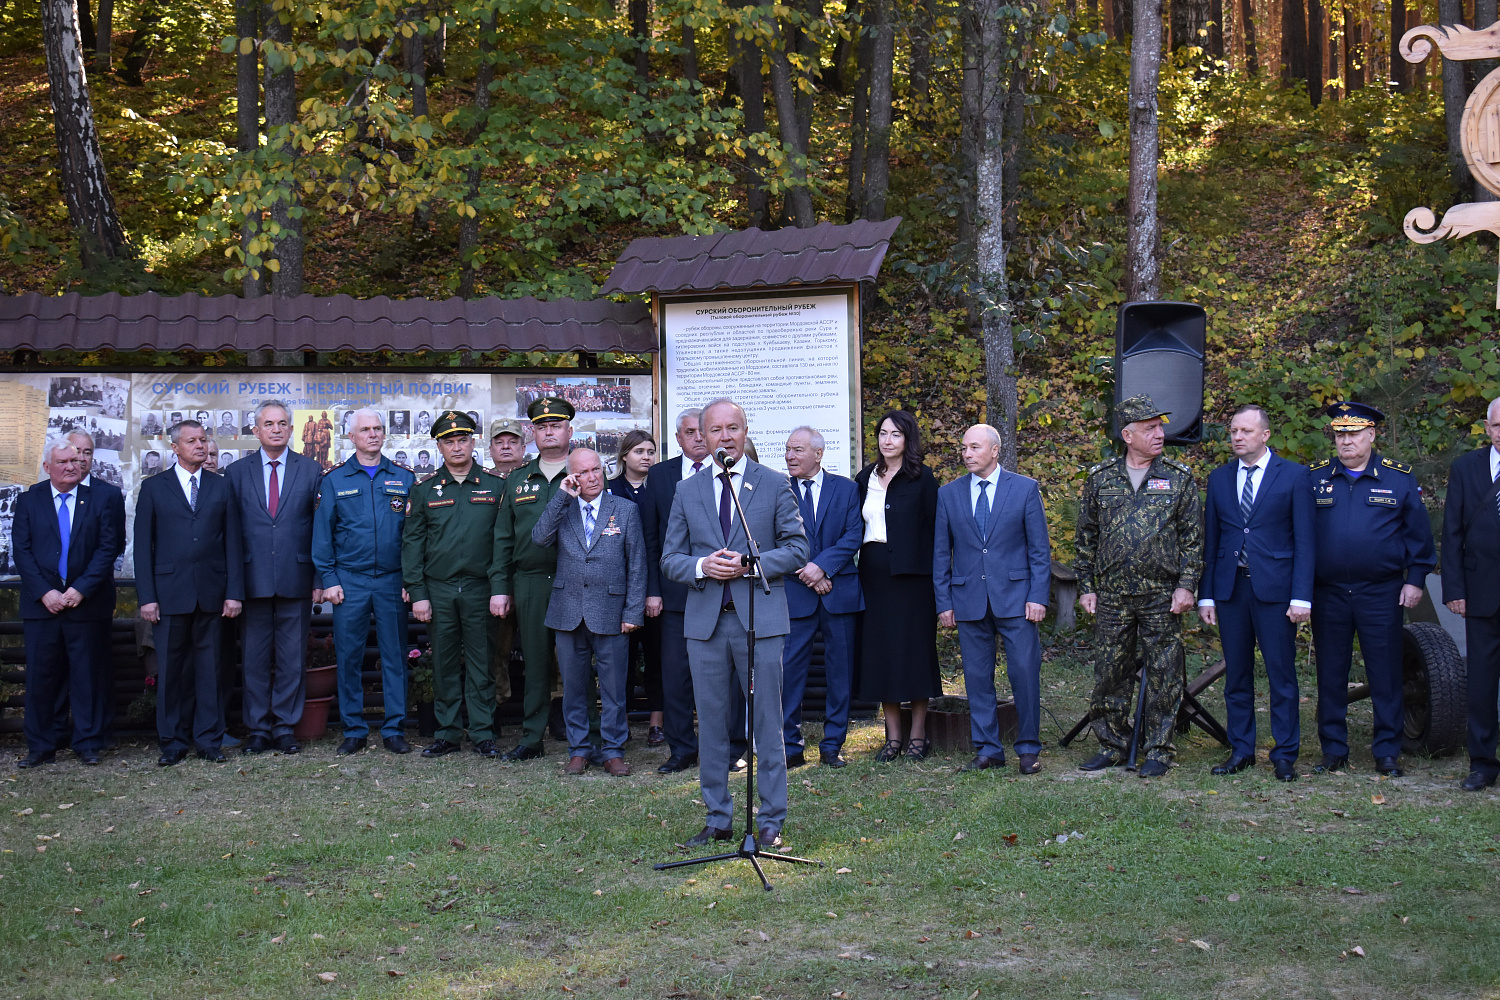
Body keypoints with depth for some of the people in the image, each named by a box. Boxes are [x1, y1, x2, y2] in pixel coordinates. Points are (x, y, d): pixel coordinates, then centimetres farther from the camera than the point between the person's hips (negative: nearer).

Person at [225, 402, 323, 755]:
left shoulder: (311, 471, 6)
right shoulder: (237, 472, 8)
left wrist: (320, 578, -2)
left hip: (296, 580, 0)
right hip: (252, 579, 0)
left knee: (292, 658, 4)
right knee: (254, 659, 4)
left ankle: (285, 727, 13)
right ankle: (257, 728, 13)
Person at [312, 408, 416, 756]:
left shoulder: (403, 479, 8)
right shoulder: (334, 481, 7)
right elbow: (322, 533, 5)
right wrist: (328, 580, -4)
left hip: (392, 582, 0)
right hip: (350, 582, 0)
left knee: (395, 656, 3)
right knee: (349, 656, 2)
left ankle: (394, 729, 11)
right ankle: (354, 731, 12)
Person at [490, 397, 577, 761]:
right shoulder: (517, 481, 15)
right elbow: (503, 537, 13)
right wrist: (499, 588, 6)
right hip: (529, 583, 3)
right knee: (535, 661, 7)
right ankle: (531, 737, 15)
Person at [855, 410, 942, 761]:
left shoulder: (922, 478, -2)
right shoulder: (865, 478, 12)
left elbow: (934, 528, -6)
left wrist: (935, 575, -13)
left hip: (911, 574, -4)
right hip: (874, 573, 5)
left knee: (915, 649, 0)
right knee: (879, 652, 5)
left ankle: (917, 735, 9)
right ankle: (893, 736, 13)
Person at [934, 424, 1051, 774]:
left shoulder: (1025, 489, 2)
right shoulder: (948, 494, 8)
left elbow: (1040, 548, 2)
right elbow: (941, 554, 10)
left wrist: (1038, 596, -7)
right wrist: (944, 602, 3)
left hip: (1015, 597, -2)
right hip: (968, 599, 2)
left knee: (1025, 672, -4)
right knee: (977, 677, 5)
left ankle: (1028, 749, 8)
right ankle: (987, 749, 15)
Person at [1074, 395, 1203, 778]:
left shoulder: (1179, 478, 3)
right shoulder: (1100, 479, 7)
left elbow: (1193, 537, 3)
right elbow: (1086, 538, 12)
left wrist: (1186, 585, -6)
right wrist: (1086, 586, 6)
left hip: (1162, 597, -1)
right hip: (1111, 597, 2)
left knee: (1162, 675, 1)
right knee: (1110, 674, 6)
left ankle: (1158, 750, 12)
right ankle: (1112, 745, 19)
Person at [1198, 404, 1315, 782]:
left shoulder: (1294, 476, 0)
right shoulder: (1219, 479, 11)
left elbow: (1305, 540, -3)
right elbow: (1210, 540, 12)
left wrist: (1301, 596, -10)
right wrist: (1205, 595, 6)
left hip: (1275, 589, -4)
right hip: (1230, 589, 4)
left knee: (1282, 674, 0)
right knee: (1236, 675, 9)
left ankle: (1285, 754, 8)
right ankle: (1241, 750, 18)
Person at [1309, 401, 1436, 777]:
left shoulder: (1399, 478, 3)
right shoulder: (1315, 478, 5)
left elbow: (1418, 533, 6)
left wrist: (1415, 580, 0)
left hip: (1381, 594, -1)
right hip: (1328, 594, 1)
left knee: (1385, 675, 2)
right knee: (1330, 676, 7)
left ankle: (1387, 751, 12)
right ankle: (1334, 750, 16)